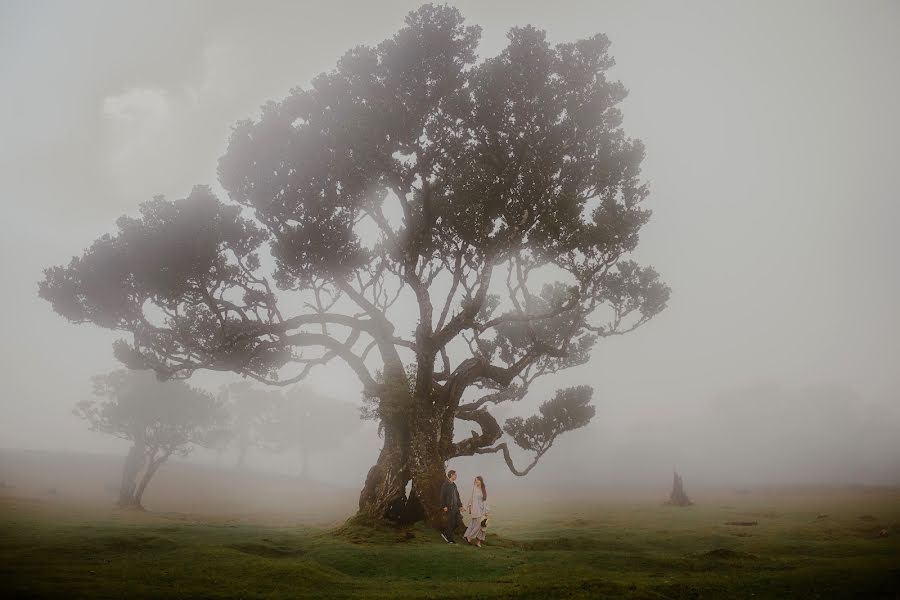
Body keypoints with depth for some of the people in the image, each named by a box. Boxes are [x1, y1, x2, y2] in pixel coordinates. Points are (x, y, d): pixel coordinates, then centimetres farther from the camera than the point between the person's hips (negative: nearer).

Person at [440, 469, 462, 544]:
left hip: (455, 507, 8)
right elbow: (442, 496, -13)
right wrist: (444, 506, -18)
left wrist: (460, 505, 14)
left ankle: (445, 533, 19)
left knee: (458, 521, 6)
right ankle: (449, 539, 10)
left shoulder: (454, 485, 16)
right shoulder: (445, 484, -9)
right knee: (451, 523, -2)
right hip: (449, 507, -8)